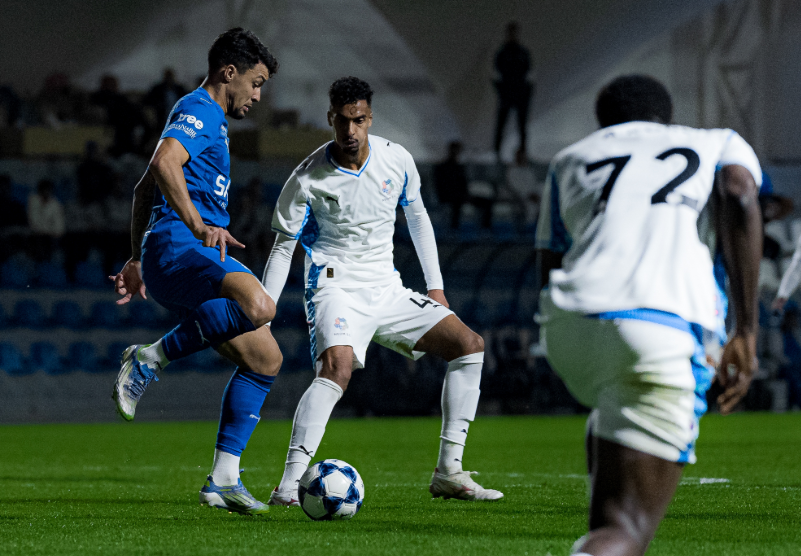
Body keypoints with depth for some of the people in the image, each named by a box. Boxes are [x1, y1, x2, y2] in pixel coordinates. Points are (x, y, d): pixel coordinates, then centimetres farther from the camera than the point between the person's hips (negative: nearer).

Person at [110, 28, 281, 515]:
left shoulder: (209, 120, 30)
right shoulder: (199, 111, -2)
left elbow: (143, 190, 37)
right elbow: (164, 164, -24)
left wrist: (139, 260, 39)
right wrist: (198, 225, -34)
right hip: (177, 248, -11)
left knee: (265, 358, 5)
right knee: (257, 306, -37)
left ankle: (224, 480, 5)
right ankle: (152, 359, -20)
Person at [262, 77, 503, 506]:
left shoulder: (397, 160, -1)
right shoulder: (307, 179, -13)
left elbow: (417, 218, 15)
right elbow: (283, 248, -5)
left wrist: (435, 287, 13)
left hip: (386, 289, 6)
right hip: (336, 289, -6)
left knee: (469, 346, -1)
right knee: (337, 369, -34)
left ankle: (447, 474, 2)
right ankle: (288, 486, -36)